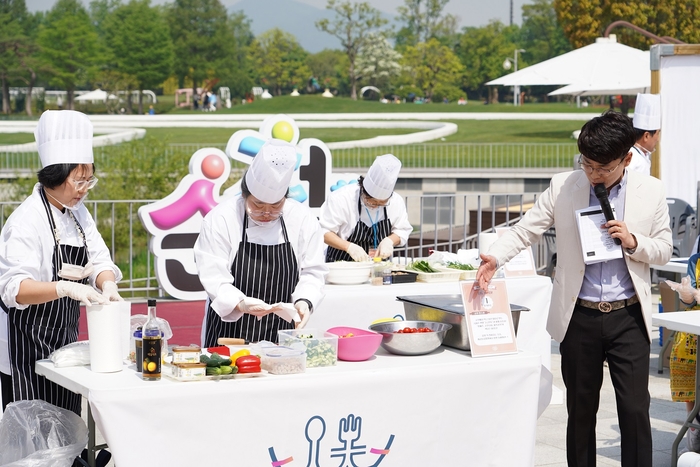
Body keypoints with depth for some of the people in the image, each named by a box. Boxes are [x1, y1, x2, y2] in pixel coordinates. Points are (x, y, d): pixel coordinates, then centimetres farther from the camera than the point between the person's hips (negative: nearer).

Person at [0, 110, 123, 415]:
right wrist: (64, 288, -41)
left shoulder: (77, 212, 7)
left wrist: (107, 285, -16)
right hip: (28, 345, -8)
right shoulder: (27, 220, -18)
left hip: (64, 338, 8)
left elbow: (99, 260, 6)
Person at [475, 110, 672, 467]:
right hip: (579, 317, 1)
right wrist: (494, 258, -23)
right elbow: (525, 230, -5)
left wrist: (634, 243, -14)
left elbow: (664, 250, 7)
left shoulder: (651, 191, 0)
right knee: (581, 410, 11)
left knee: (635, 409, -2)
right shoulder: (563, 187, -2)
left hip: (628, 317, 0)